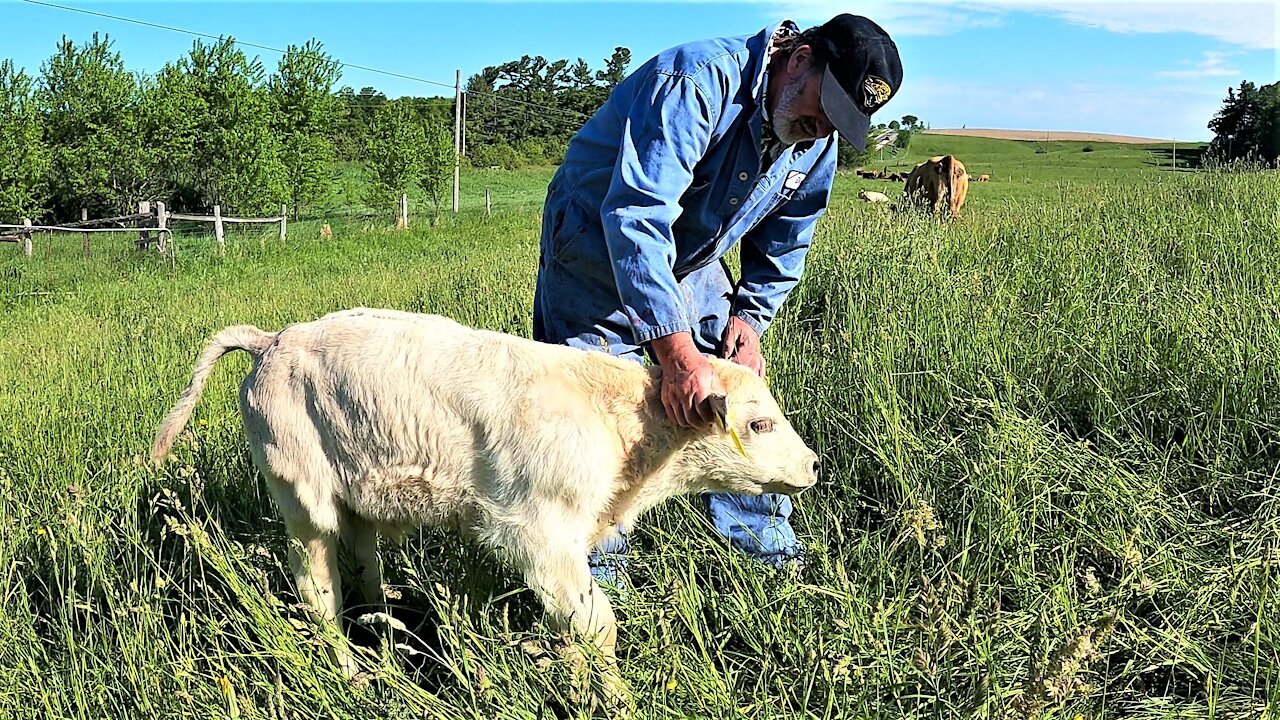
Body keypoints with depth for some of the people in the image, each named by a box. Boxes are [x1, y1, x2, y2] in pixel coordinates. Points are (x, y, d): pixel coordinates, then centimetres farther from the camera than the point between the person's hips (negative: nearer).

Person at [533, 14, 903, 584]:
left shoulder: (817, 146, -7)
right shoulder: (699, 80, -32)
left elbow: (782, 247, 10)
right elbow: (635, 216, -42)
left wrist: (751, 316, -8)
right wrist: (677, 353, -46)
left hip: (692, 266, 7)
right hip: (598, 252, -6)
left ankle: (775, 559, 17)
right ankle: (597, 571, 3)